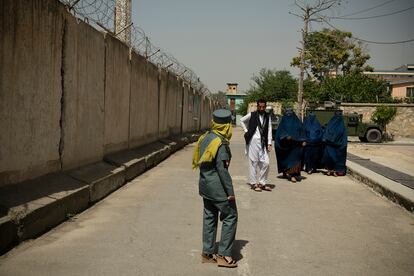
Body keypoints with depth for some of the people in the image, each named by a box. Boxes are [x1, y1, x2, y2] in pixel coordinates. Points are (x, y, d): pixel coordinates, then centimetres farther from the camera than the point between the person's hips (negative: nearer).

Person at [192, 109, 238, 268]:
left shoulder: (205, 138, 6)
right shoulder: (220, 143, -19)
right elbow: (222, 169, -20)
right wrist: (230, 191, -15)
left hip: (205, 184, 8)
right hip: (217, 187, -8)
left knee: (209, 217, 14)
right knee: (230, 217, 3)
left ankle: (207, 253, 20)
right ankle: (223, 255, 5)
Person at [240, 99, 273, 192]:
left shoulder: (267, 117, 11)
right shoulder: (252, 115, 1)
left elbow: (269, 130, 7)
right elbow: (241, 121, 14)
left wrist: (269, 143, 0)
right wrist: (246, 131, 5)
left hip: (263, 143, 4)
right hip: (253, 141, -3)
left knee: (265, 163, 0)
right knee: (253, 163, 0)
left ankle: (262, 183, 14)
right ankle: (254, 183, 9)